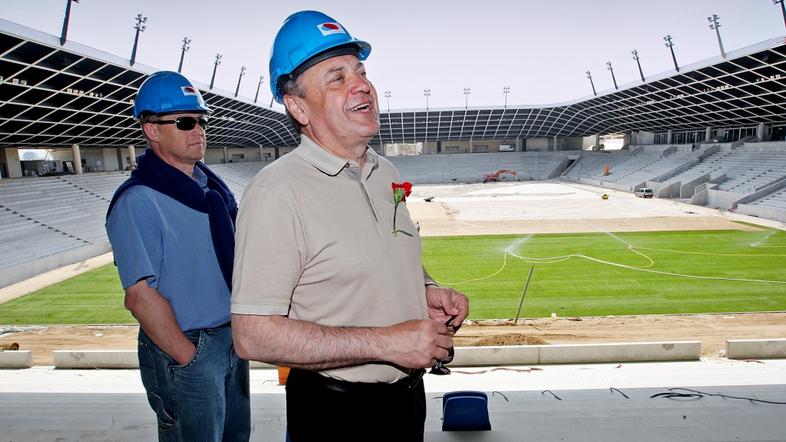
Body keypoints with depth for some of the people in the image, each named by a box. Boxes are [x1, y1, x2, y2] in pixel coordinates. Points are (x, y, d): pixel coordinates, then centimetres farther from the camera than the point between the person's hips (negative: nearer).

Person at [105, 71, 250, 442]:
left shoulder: (211, 186, 7)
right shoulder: (138, 201, -17)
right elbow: (141, 296, -20)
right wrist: (189, 359, -16)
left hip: (232, 338, 8)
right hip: (183, 348, -7)